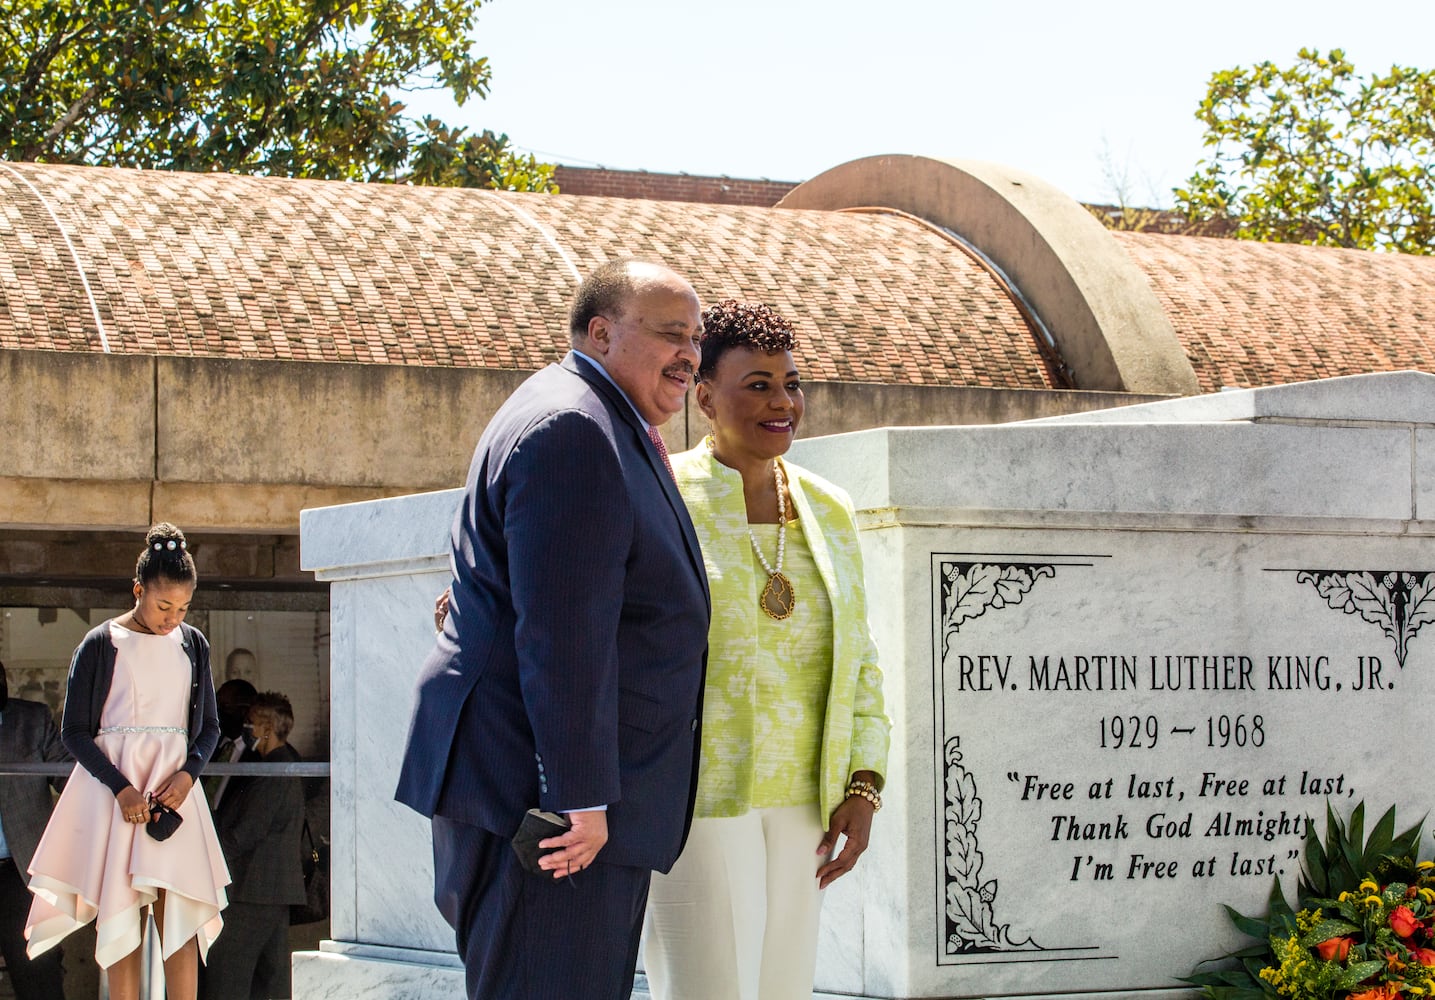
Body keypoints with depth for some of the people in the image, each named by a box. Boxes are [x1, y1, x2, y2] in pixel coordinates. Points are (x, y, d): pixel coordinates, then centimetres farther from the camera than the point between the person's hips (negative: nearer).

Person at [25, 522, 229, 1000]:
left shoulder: (193, 644, 10)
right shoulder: (100, 645, -2)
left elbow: (209, 726, 15)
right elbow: (75, 732, -2)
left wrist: (188, 773, -5)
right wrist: (121, 788, -15)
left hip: (174, 787, 3)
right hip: (113, 787, -2)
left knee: (180, 916, -7)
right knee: (120, 918, -4)